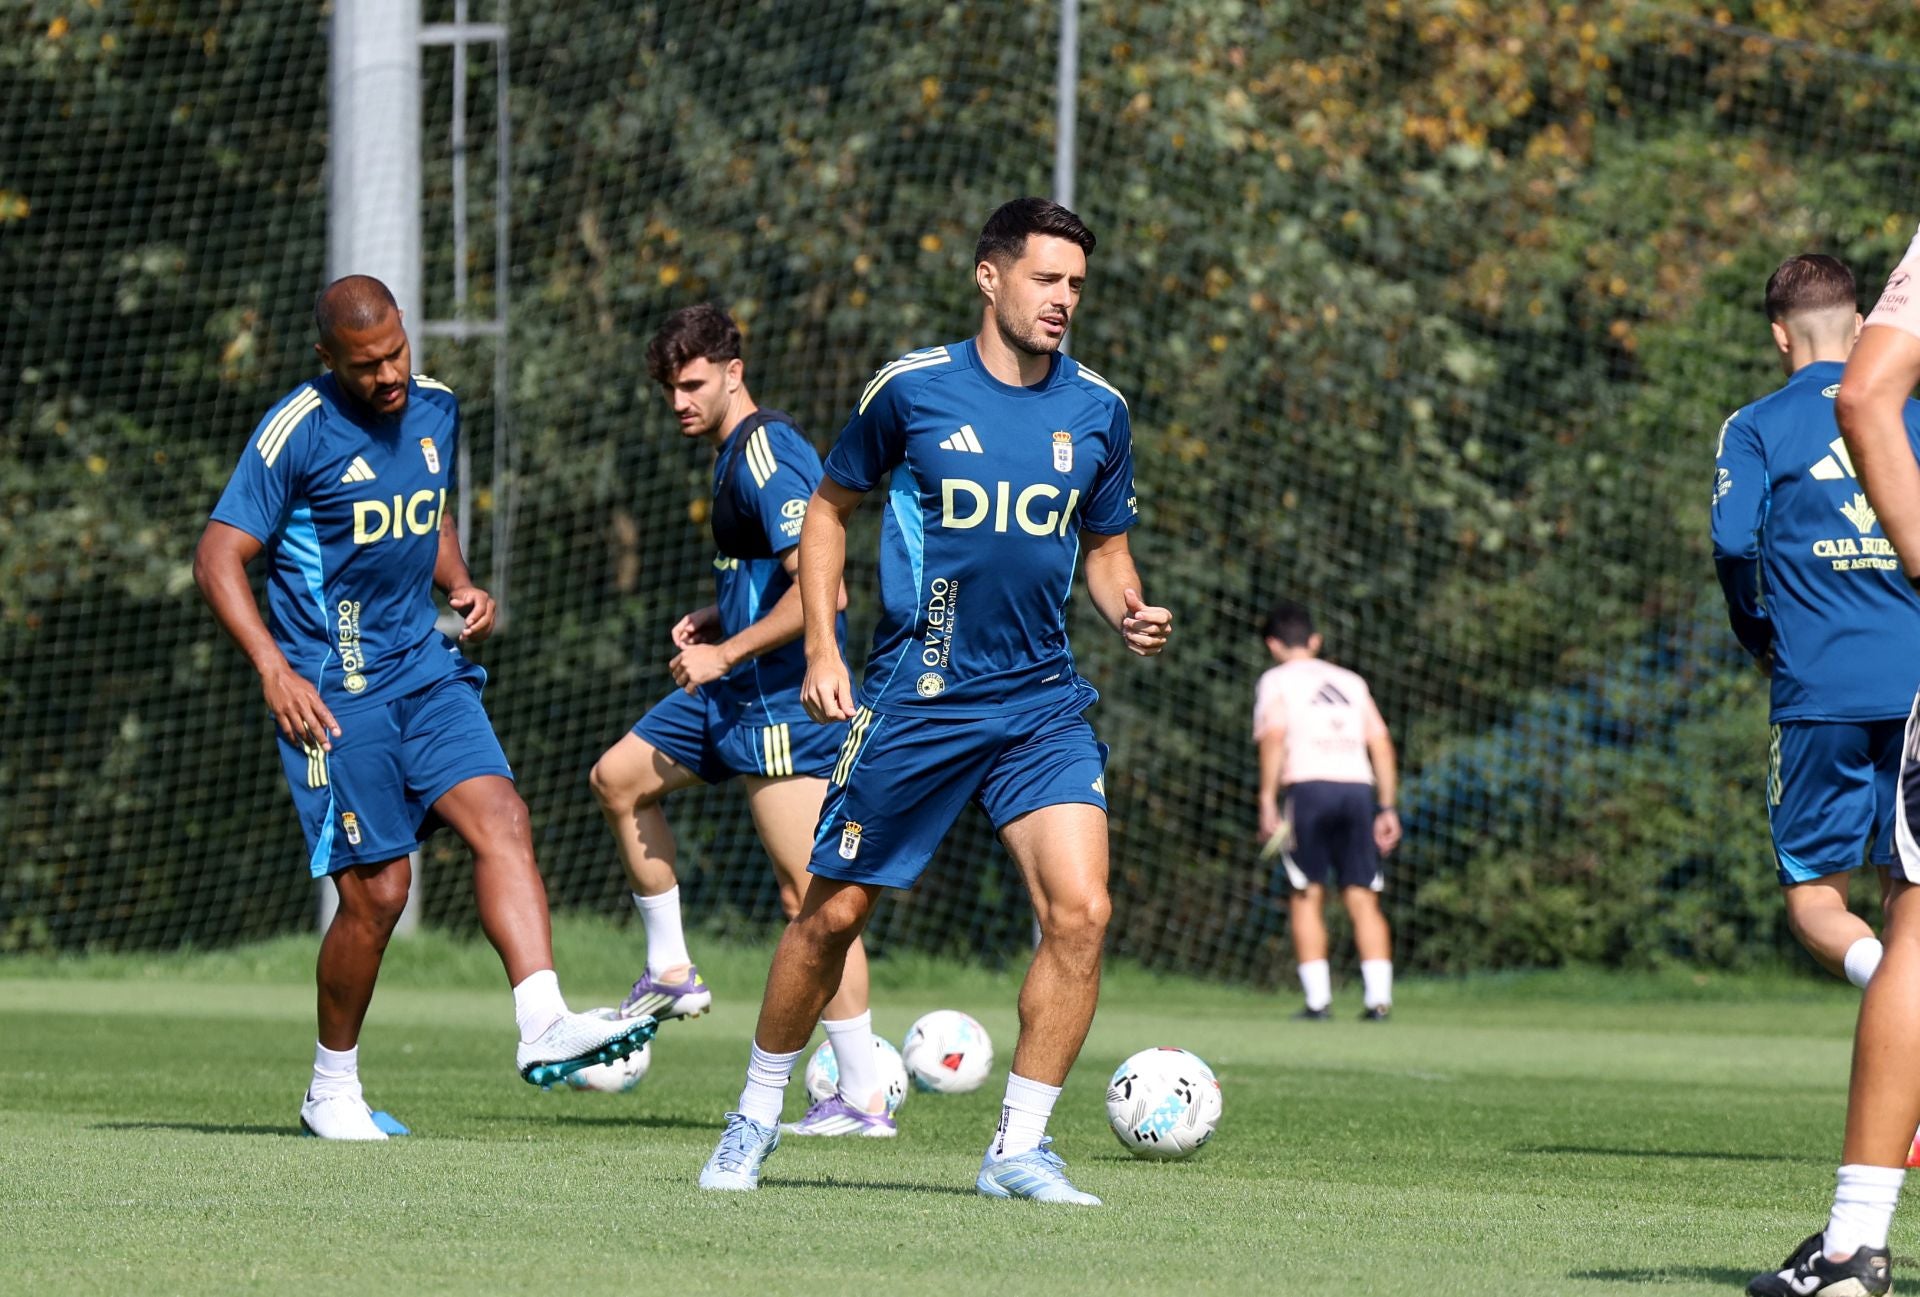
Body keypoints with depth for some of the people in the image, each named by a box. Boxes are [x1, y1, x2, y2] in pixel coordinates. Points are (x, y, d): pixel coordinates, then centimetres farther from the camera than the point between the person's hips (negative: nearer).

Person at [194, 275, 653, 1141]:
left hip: (425, 669, 6)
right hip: (334, 690, -6)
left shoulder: (435, 409, 8)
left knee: (500, 816, -17)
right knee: (377, 892, -5)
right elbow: (218, 558, -12)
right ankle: (332, 1089, 14)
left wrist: (461, 588, 6)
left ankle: (543, 1024, -29)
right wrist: (273, 669, -23)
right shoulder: (297, 432, -12)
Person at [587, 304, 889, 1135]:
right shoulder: (734, 453, 15)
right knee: (618, 778, 20)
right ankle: (671, 973, 26)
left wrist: (725, 653, -18)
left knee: (808, 894, -12)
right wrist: (709, 621, 12)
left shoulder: (769, 453, -16)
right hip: (736, 692, 11)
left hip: (785, 697, -11)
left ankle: (864, 1097, -12)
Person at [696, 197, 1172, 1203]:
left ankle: (1018, 1148, -4)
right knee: (835, 912, 4)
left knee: (1080, 910, -14)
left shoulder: (1097, 411, 4)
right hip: (912, 697, -2)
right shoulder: (912, 389, -4)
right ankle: (756, 1116, 25)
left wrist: (1130, 614, -5)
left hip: (1041, 704, 2)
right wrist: (821, 648, 0)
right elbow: (830, 508, 9)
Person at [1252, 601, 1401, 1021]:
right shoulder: (1352, 682, 21)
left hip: (1308, 786, -3)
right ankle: (1379, 997, -9)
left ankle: (1317, 999, -6)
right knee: (1363, 900, 2)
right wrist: (1387, 807, 14)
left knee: (1306, 898, 2)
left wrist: (1267, 802, -10)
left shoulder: (1277, 680, 8)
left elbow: (1274, 737, -7)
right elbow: (1381, 743, 14)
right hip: (1358, 788, 3)